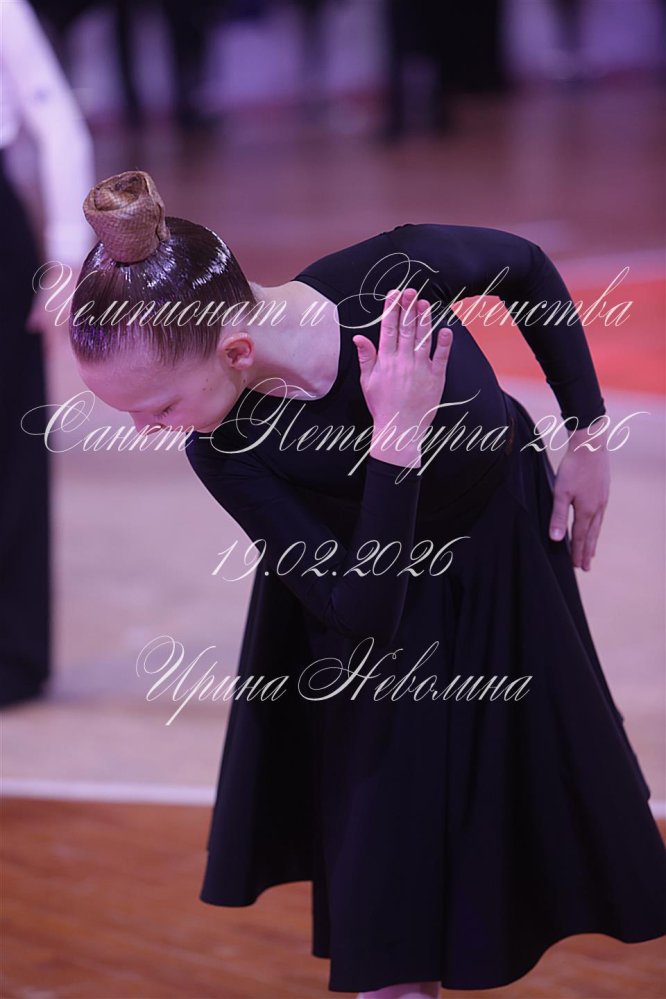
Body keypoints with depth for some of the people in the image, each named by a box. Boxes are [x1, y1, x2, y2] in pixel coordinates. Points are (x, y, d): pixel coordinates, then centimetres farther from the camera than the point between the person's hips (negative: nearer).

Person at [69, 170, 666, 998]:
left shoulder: (392, 276, -39)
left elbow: (529, 265, -15)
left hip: (509, 549, 1)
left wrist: (588, 433, -10)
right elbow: (361, 610, -34)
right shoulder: (223, 453, -34)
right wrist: (396, 439, -45)